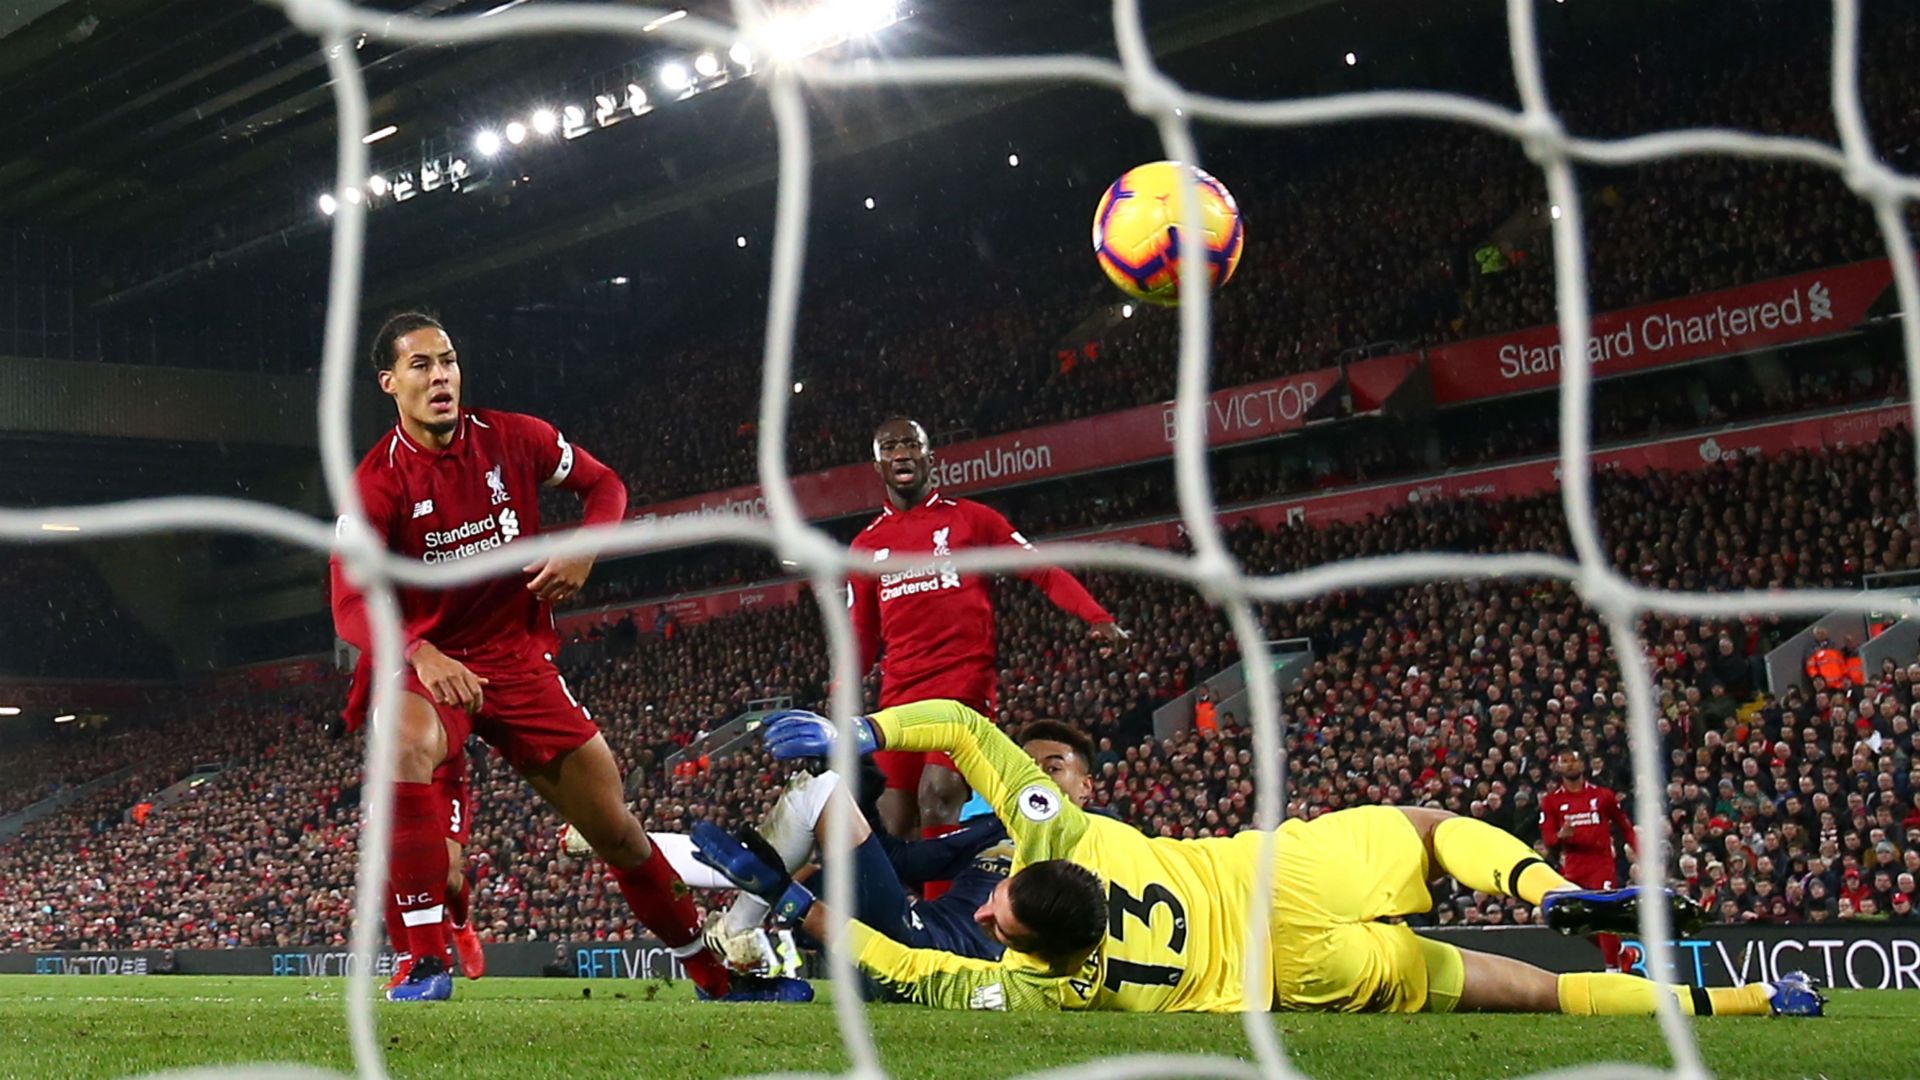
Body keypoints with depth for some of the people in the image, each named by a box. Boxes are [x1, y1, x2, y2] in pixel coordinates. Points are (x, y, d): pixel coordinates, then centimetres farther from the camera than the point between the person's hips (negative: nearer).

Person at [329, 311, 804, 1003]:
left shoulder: (513, 439, -3)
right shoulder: (376, 483, -13)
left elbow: (604, 485, 12)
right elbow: (350, 606, -23)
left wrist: (583, 554, -9)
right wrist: (421, 655, -42)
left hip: (519, 658, 3)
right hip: (426, 664, -3)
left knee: (616, 828, 6)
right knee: (407, 745, -39)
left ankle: (716, 975, 23)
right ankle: (426, 964, -33)